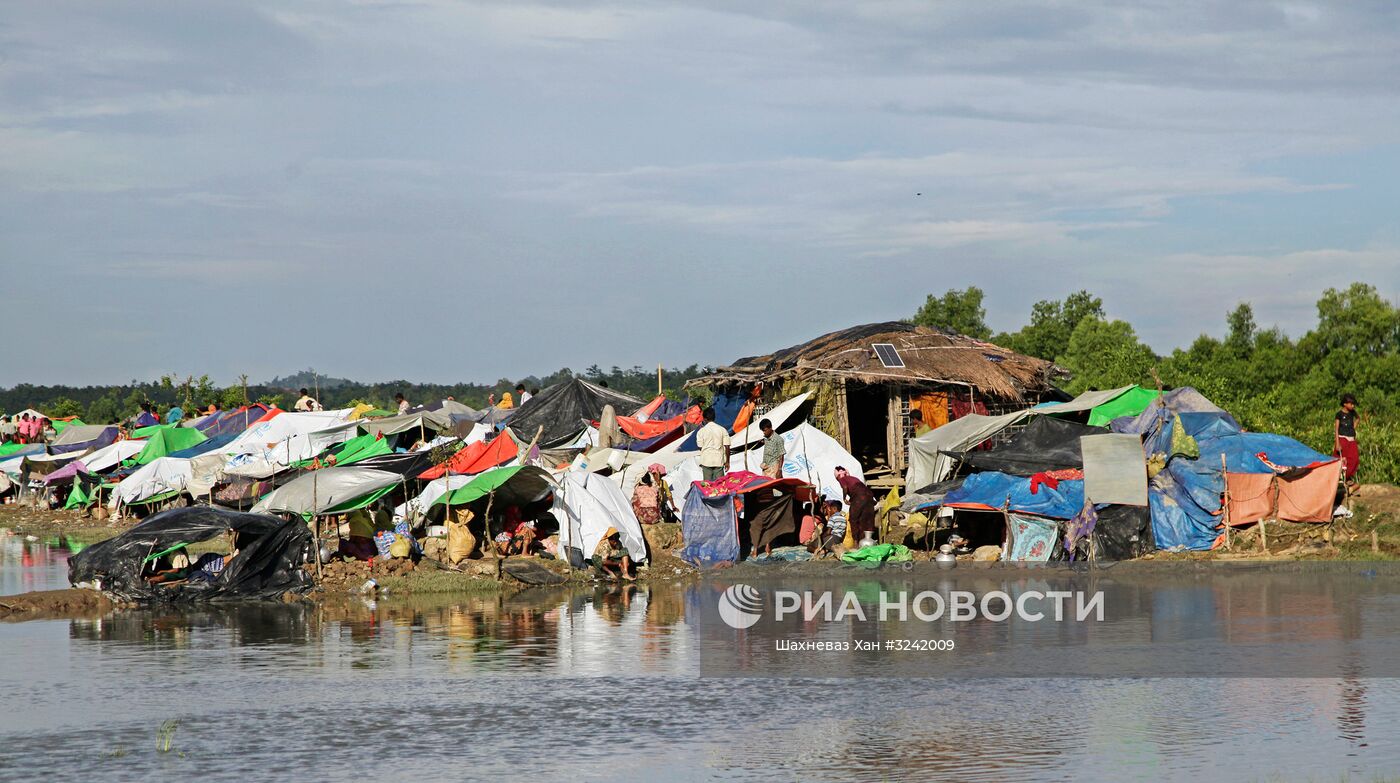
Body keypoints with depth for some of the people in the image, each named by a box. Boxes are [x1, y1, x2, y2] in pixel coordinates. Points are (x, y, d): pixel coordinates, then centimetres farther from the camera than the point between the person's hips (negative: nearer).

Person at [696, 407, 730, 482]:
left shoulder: (701, 431, -2)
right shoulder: (722, 430, 0)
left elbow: (700, 447, 1)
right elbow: (727, 447, -1)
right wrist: (727, 462, 7)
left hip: (706, 461, -1)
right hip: (719, 462, 1)